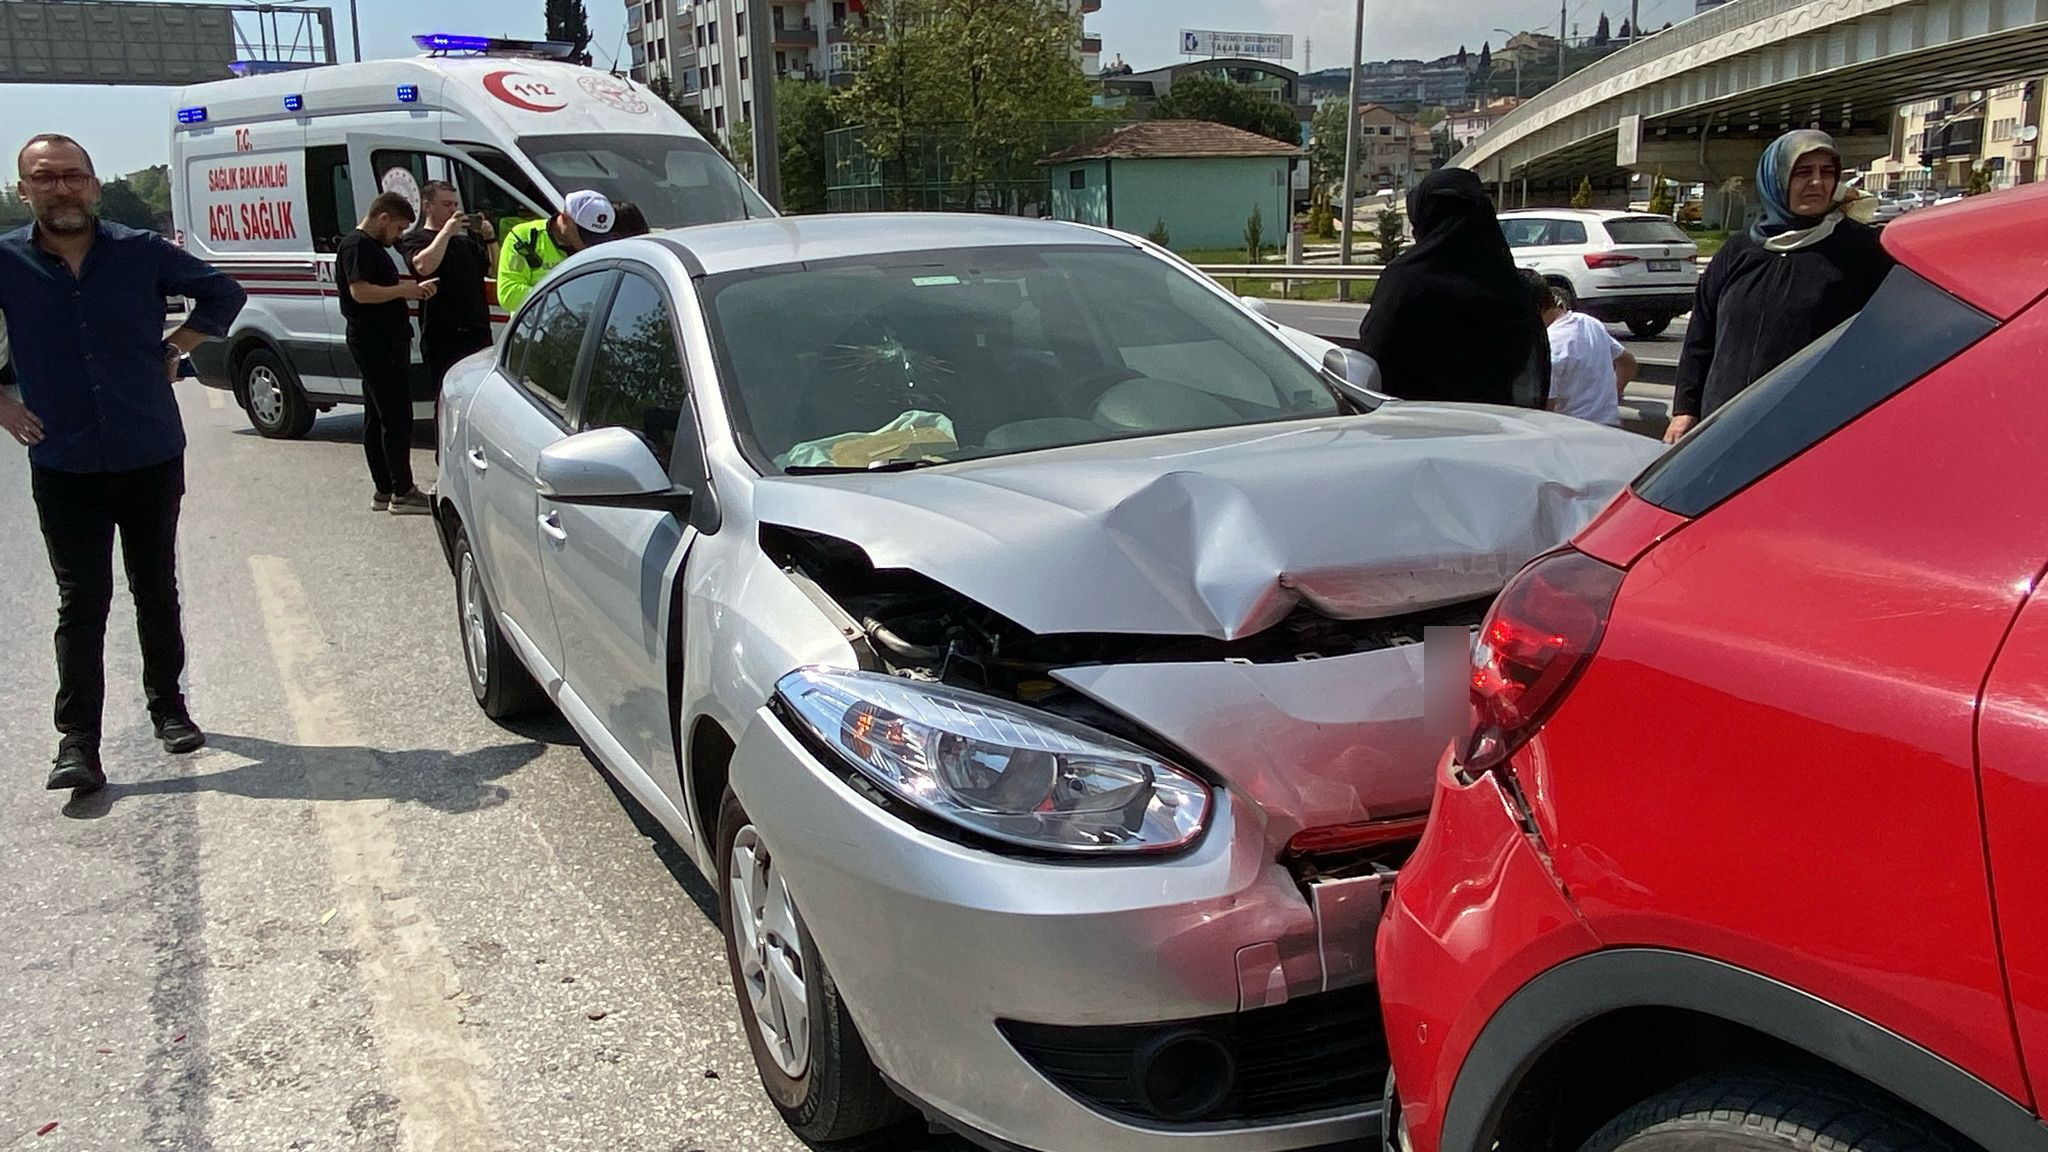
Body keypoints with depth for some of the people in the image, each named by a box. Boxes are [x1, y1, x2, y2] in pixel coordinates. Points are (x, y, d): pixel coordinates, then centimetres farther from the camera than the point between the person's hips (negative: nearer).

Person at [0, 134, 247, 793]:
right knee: (82, 604, -1)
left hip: (152, 459, 1)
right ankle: (77, 741, 3)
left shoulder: (142, 252, -2)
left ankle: (168, 705, 30)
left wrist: (176, 348, 3)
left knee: (156, 592, 14)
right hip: (63, 467, -1)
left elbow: (224, 293, 12)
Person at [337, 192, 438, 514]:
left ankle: (384, 491, 17)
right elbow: (361, 292, -22)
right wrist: (403, 289, -13)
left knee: (377, 418, 12)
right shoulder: (357, 246, -11)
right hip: (375, 341, -11)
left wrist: (413, 290, 11)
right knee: (397, 418, -10)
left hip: (387, 341, 11)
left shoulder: (372, 246, 21)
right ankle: (402, 493, -8)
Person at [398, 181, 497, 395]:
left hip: (478, 331, 5)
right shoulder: (415, 239, 4)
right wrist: (446, 232, -12)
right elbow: (423, 266, -17)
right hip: (442, 335, -5)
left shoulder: (468, 237, 20)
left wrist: (490, 238, 6)